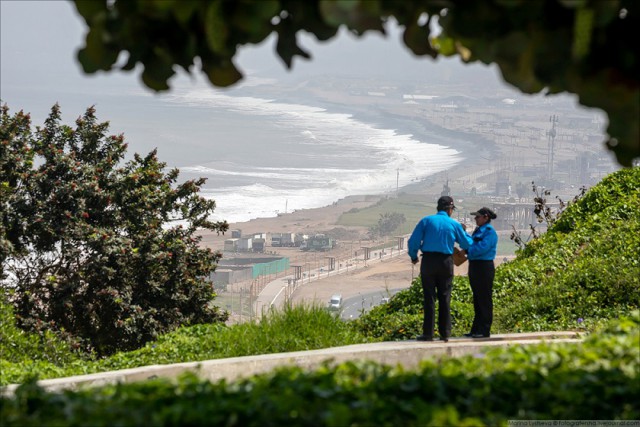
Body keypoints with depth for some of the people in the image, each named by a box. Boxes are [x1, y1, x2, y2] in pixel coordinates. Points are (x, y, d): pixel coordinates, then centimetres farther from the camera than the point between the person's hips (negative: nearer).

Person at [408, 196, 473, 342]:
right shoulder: (454, 224, 2)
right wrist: (463, 231, 30)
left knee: (429, 297, 1)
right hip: (446, 262, 1)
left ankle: (428, 333, -2)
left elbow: (413, 241, -5)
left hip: (428, 260, -1)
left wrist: (413, 256, 12)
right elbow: (467, 244, 10)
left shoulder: (426, 221, 0)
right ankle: (445, 333, 5)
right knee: (445, 298, 6)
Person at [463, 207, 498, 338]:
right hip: (475, 266, 10)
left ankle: (485, 331, -3)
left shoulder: (489, 231, -12)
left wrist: (467, 251, -13)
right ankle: (476, 330, 17)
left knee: (484, 299, -6)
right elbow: (471, 243, 17)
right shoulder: (479, 230, 17)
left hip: (484, 267, -10)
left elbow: (482, 248, -21)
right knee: (477, 299, 12)